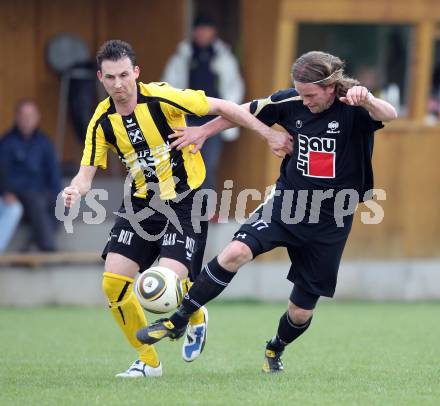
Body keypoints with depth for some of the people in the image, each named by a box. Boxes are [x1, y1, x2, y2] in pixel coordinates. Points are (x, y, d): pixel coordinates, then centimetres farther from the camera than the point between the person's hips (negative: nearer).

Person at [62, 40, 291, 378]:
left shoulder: (162, 97, -18)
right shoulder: (102, 121, -4)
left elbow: (222, 108, -11)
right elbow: (87, 172, -2)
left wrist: (270, 134, -11)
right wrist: (75, 191, -26)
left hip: (185, 201, -5)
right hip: (141, 203, 5)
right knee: (113, 283, -8)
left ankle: (197, 317, 20)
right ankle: (148, 361, 12)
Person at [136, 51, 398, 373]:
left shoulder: (352, 108, -16)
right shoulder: (291, 103, -5)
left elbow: (389, 115, -36)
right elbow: (246, 113, 12)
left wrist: (366, 99, -57)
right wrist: (204, 131, 14)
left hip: (329, 223, -2)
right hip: (286, 202, 2)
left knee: (301, 312, 6)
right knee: (236, 252, -25)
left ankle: (275, 349, 40)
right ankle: (178, 321, -14)